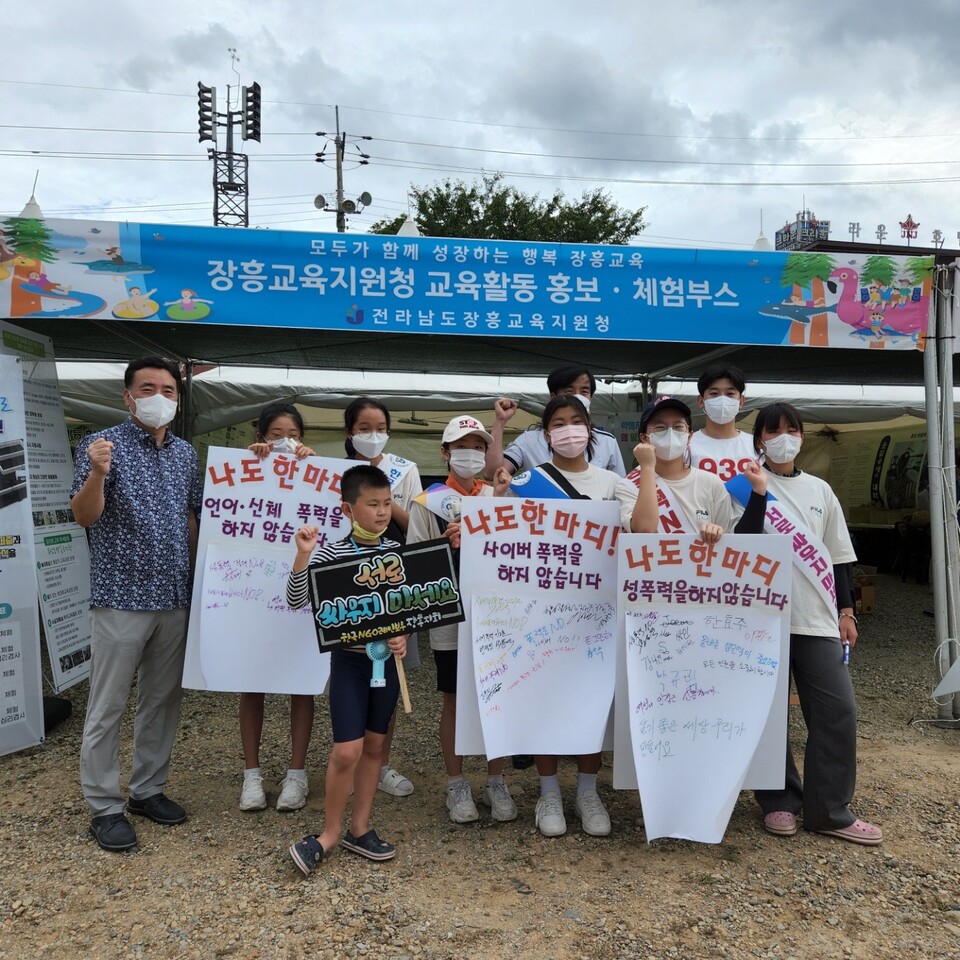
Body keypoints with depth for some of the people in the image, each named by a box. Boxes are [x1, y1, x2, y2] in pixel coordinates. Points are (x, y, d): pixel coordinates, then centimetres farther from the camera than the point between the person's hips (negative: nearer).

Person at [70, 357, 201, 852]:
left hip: (174, 598, 5)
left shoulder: (185, 453, 10)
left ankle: (148, 789, 28)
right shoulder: (103, 444, -6)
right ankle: (104, 807, 16)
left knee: (163, 700, 13)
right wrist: (97, 473, -34)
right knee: (107, 706, 3)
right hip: (120, 597, -5)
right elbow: (84, 517, -15)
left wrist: (196, 578, 11)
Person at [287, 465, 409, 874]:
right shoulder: (331, 553, -10)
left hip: (388, 658, 4)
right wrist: (302, 555, -28)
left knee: (374, 745, 13)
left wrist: (403, 635, -6)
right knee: (347, 751, -7)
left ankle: (360, 828, 29)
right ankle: (330, 833, 16)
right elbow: (296, 600, -17)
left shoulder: (397, 551, 1)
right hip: (349, 659, -4)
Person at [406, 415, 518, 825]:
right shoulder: (428, 503, -1)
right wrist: (446, 543, -20)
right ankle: (456, 786, 24)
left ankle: (496, 783, 26)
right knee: (454, 700, 8)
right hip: (452, 619, -2)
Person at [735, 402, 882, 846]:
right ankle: (779, 801, 18)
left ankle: (829, 810, 12)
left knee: (838, 709, 0)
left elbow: (838, 555, 15)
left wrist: (846, 611, 12)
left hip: (816, 616, 3)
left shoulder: (820, 490, 13)